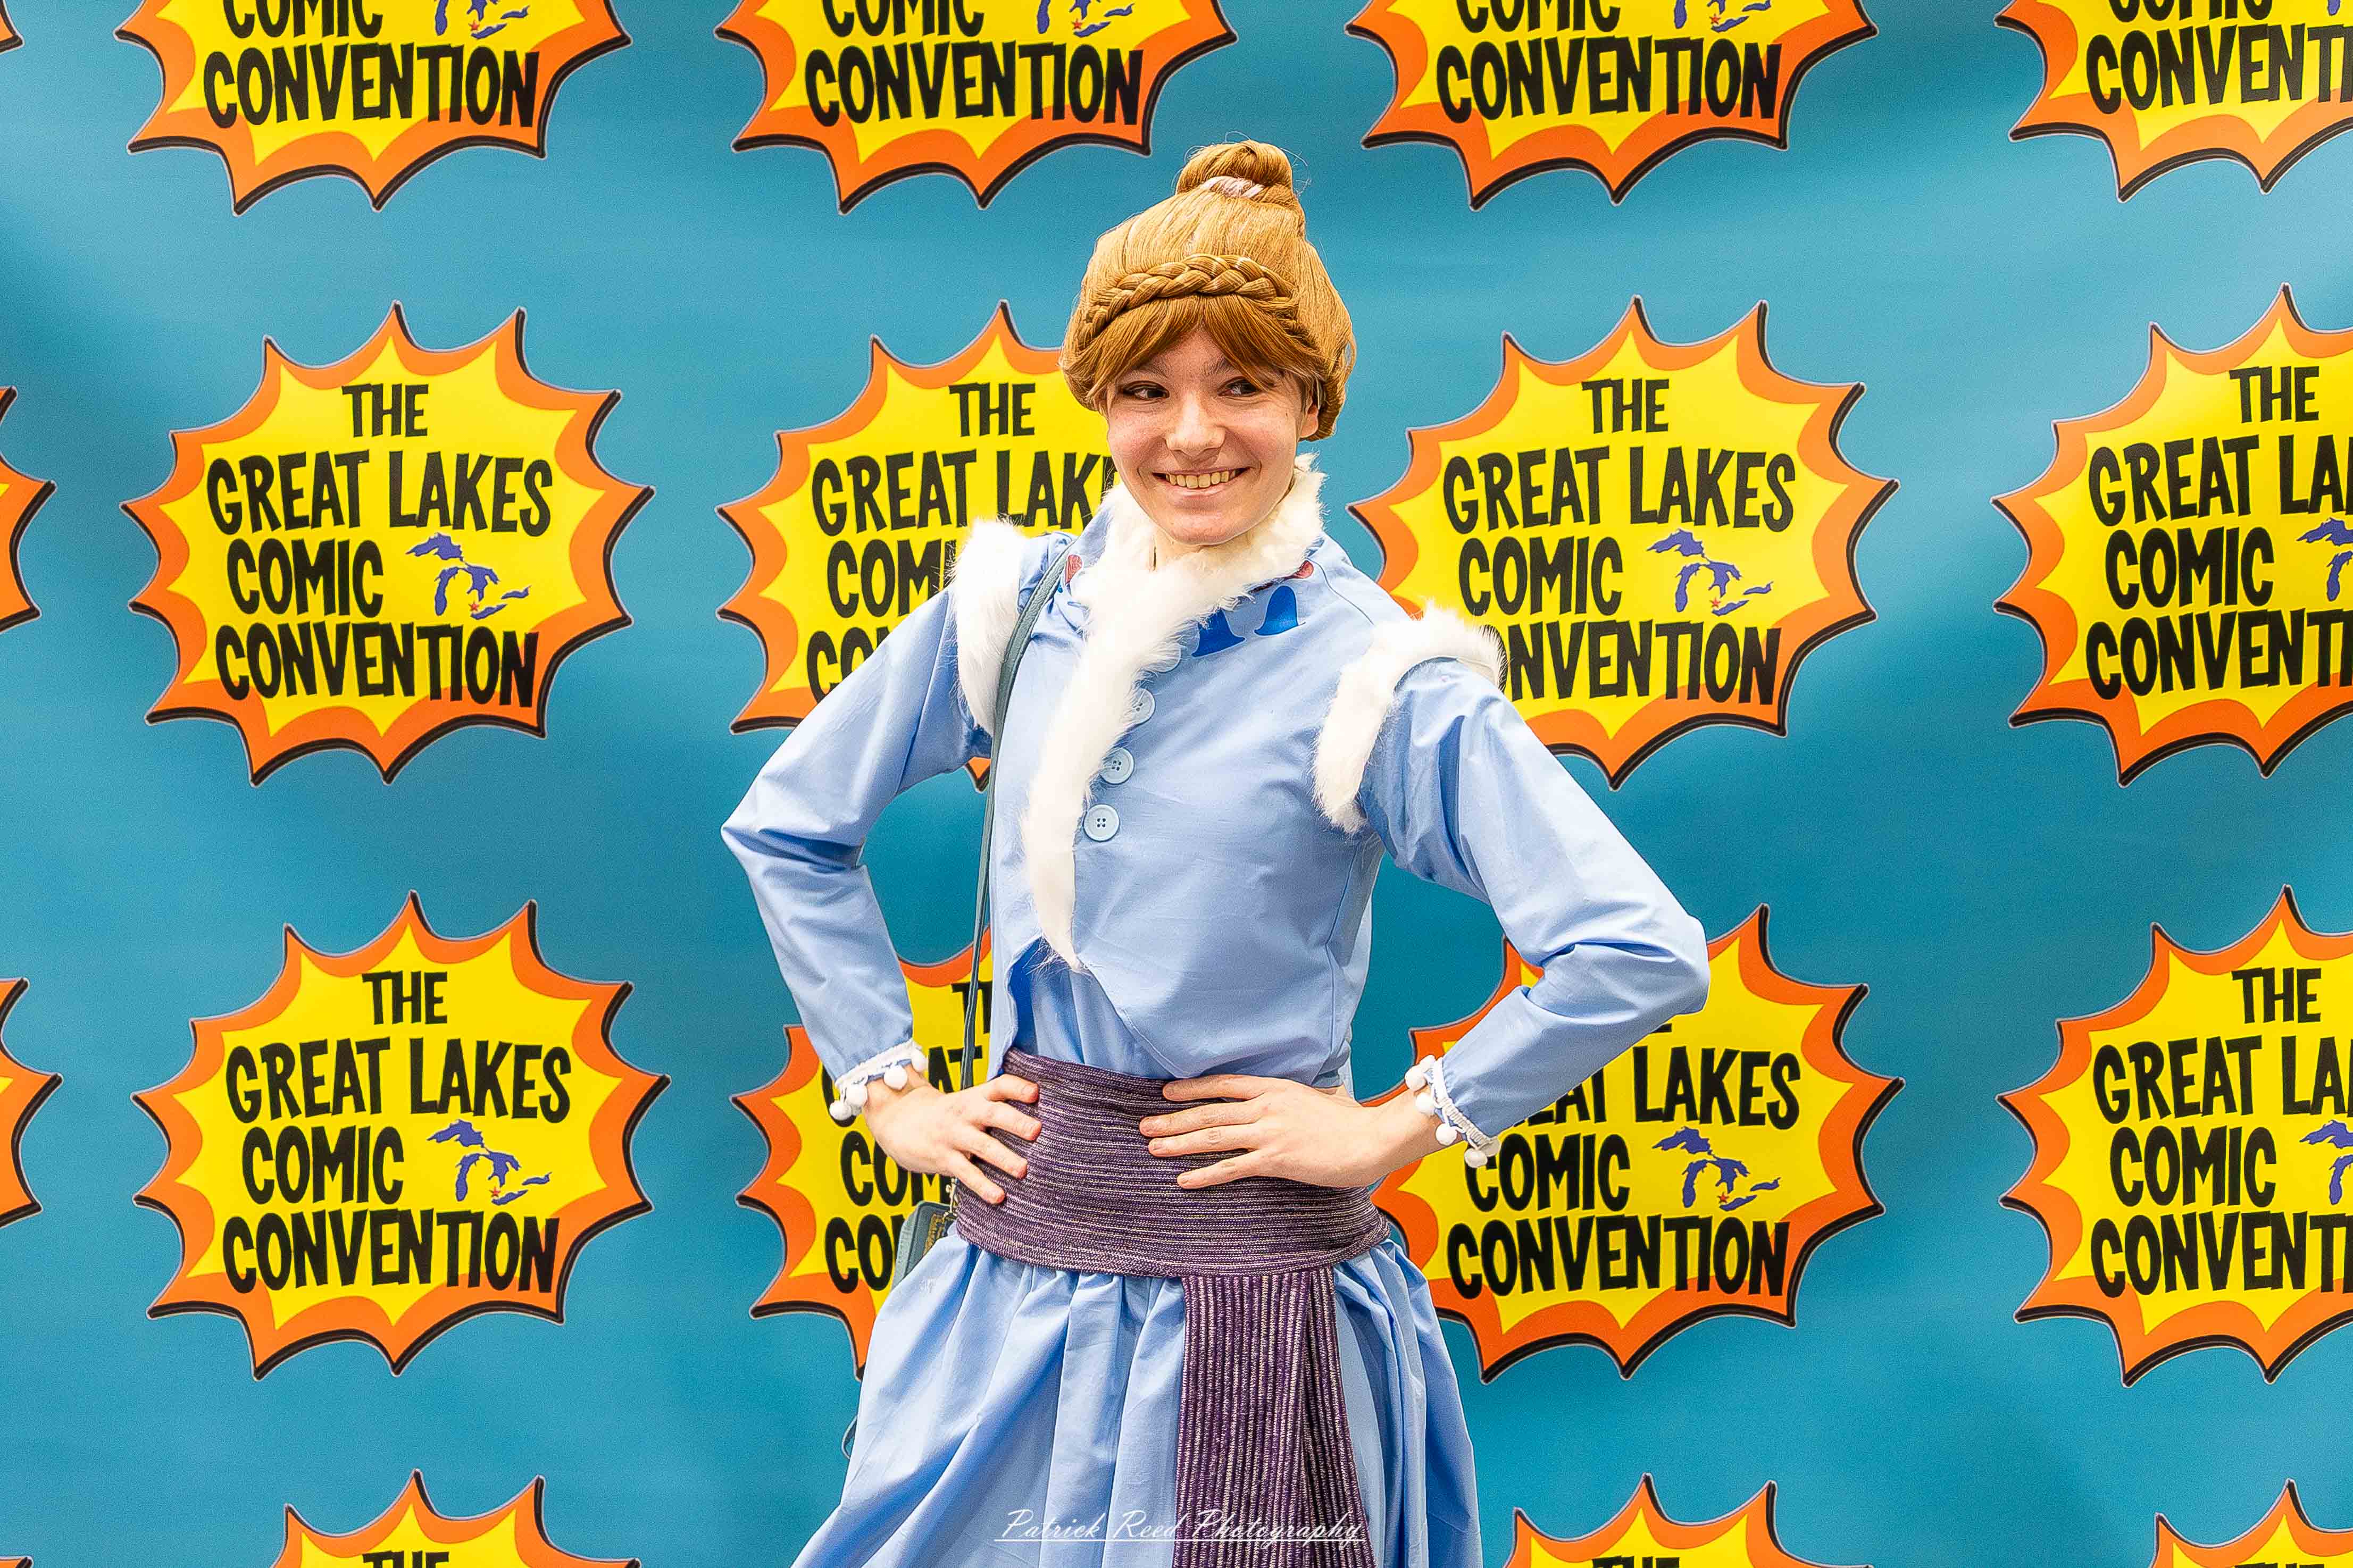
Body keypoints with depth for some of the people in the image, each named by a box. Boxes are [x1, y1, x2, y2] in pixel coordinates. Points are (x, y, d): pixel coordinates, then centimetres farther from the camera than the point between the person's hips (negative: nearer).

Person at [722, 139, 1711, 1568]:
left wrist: (1399, 1129, -12)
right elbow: (789, 823, 15)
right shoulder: (1017, 609, 2)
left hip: (1248, 1282, -4)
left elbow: (1645, 956, -17)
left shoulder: (1379, 678, -11)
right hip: (1012, 1253, 4)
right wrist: (887, 1087, 8)